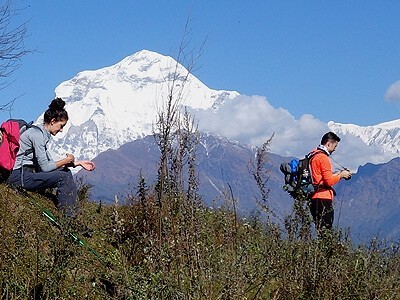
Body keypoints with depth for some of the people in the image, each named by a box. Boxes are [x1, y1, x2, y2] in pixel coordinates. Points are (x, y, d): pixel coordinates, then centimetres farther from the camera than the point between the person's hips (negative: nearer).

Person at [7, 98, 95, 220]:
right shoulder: (37, 134, -16)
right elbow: (45, 167, -19)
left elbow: (50, 163, 16)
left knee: (66, 172, 10)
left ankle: (74, 214, 4)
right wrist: (67, 160, -5)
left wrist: (78, 163, 14)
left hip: (28, 173, 11)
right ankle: (68, 218, -14)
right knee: (62, 177, -20)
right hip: (19, 177, -11)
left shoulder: (42, 134, 14)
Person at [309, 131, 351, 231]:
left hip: (314, 197, 10)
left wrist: (338, 174, 18)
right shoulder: (323, 157, -14)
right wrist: (341, 175, -2)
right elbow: (329, 181, -17)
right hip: (323, 199, -10)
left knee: (319, 229, 11)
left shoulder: (312, 155, 15)